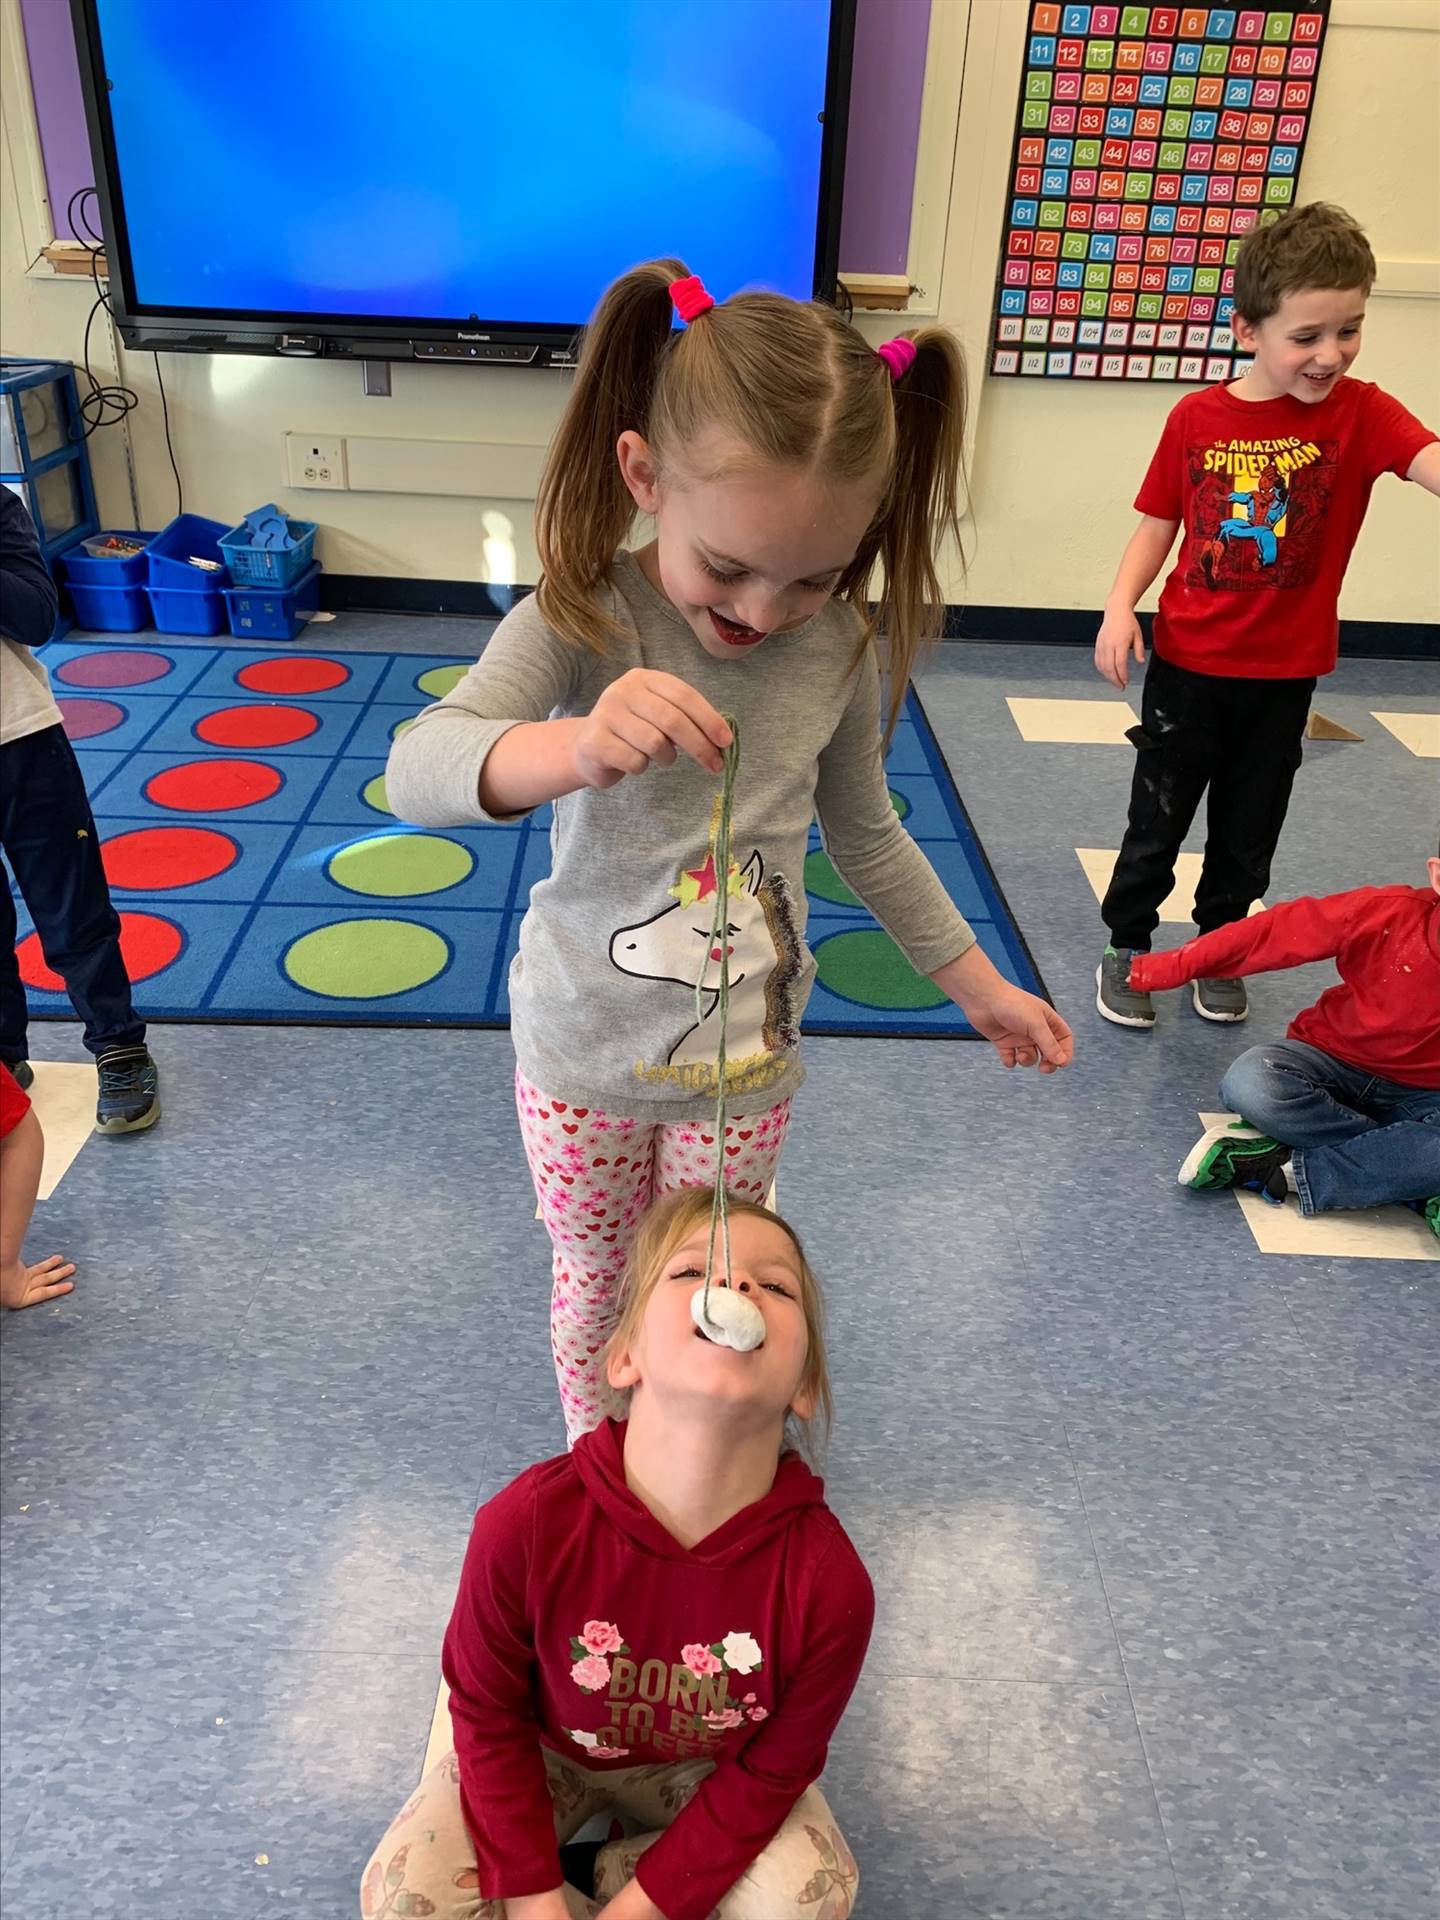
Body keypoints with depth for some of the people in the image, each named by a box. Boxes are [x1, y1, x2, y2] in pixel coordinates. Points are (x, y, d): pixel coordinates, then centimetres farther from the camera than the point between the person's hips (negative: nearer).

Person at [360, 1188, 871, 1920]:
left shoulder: (829, 1584, -33)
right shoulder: (526, 1525, -34)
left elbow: (769, 1774, -15)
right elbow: (487, 1711, -14)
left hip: (701, 1768, 1)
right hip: (548, 1749, -1)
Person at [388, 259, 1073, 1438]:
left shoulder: (840, 648, -11)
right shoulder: (581, 622, -21)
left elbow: (865, 832, 5)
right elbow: (417, 774, -36)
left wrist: (978, 984, 11)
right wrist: (572, 748, -57)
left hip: (747, 1062, 2)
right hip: (585, 1053, -1)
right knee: (596, 1285, 21)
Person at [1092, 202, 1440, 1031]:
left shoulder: (1361, 413, -10)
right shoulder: (1197, 418, -7)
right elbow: (1159, 525, 1)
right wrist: (1120, 608, -14)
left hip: (1284, 675, 1)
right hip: (1187, 665, 0)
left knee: (1248, 832, 16)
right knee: (1157, 820, 12)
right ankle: (1127, 948, 30)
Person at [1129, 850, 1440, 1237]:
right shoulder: (1383, 912, -18)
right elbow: (1265, 934, -13)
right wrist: (1165, 969, -12)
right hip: (1334, 1059, 0)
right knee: (1248, 1085, -32)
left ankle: (1283, 1167, -22)